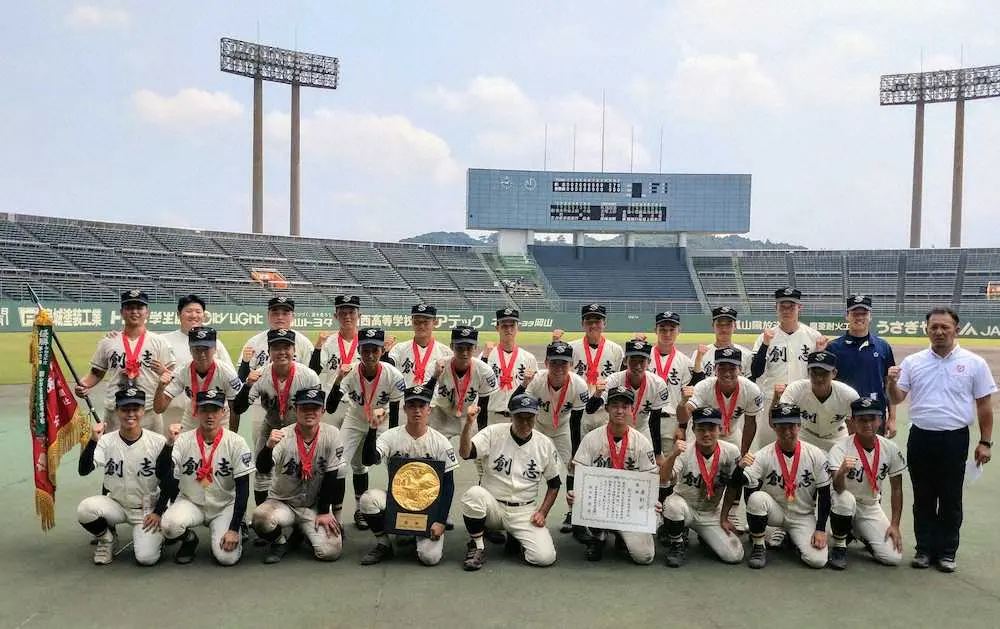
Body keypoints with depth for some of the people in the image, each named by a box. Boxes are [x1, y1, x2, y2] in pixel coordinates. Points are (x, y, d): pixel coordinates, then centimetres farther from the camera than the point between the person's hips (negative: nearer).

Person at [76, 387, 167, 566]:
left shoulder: (158, 442, -10)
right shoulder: (106, 441, -7)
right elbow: (83, 470, -21)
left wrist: (158, 512, -7)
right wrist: (93, 440, -34)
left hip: (147, 510, -2)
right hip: (116, 505, 2)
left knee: (146, 557, -20)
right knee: (85, 509, -27)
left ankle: (154, 535, 17)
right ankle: (107, 538, 4)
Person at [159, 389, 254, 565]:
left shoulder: (236, 443, -11)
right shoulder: (183, 441, -7)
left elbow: (243, 489, -11)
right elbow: (170, 484, -5)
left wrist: (234, 529, -15)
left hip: (225, 506, -1)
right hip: (190, 503, 1)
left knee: (227, 557, -21)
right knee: (170, 524, -31)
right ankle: (189, 540, 5)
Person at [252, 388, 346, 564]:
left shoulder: (331, 435, -12)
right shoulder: (283, 436, -16)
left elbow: (333, 477, -6)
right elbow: (262, 469, -31)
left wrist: (324, 512, -5)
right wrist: (269, 446, -51)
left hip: (315, 505, 1)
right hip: (282, 502, -1)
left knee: (330, 551, -17)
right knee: (260, 517, -33)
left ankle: (301, 531, 17)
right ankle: (280, 542, 3)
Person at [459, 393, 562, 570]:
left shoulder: (545, 445, 0)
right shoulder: (493, 433, -7)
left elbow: (554, 484, 11)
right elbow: (465, 453, -23)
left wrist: (542, 512, 0)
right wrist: (468, 424, -38)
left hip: (524, 513, 1)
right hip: (492, 507, -1)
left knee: (545, 557, -19)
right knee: (474, 493, -34)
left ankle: (516, 540, 16)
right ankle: (476, 547, -9)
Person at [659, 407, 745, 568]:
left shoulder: (731, 451, -12)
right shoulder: (684, 452, -20)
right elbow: (662, 480, -34)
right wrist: (672, 455, -51)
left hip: (712, 514, 3)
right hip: (685, 507, -2)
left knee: (734, 555, -12)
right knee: (673, 504, -37)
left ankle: (705, 537, 22)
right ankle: (677, 544, -5)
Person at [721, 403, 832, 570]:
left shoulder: (816, 455, -10)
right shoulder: (763, 456, -16)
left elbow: (824, 495, -3)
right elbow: (736, 484, -24)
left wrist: (821, 529, -8)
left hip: (803, 517, 1)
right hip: (775, 511, -1)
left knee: (817, 560, -19)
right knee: (757, 497, -33)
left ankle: (791, 537, 17)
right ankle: (758, 547, -10)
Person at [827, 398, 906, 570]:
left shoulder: (890, 449, -8)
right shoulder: (841, 446, -20)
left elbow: (896, 489, 2)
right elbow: (838, 488, -31)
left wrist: (895, 525, -2)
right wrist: (842, 471, -54)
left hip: (871, 507, 3)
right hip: (846, 504, -3)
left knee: (893, 557, -13)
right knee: (845, 499, -38)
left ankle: (860, 535, 20)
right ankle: (839, 546, -12)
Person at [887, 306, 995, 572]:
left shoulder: (974, 363, 0)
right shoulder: (912, 362, 4)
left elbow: (984, 406, 3)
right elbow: (897, 399, 3)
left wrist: (985, 442, 0)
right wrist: (892, 382, -18)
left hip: (955, 440, -2)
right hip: (920, 438, 2)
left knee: (951, 499, 8)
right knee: (923, 498, 11)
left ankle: (946, 551, 20)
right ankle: (924, 549, 22)